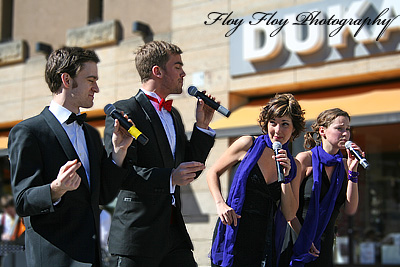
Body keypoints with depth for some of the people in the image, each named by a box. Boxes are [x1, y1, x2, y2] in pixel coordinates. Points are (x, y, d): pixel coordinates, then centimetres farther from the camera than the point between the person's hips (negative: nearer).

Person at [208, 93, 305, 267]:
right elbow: (213, 173, 6)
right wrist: (220, 204, -9)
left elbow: (289, 215, 4)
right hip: (233, 233, -2)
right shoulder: (248, 145, -1)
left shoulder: (293, 166, 8)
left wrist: (286, 177, -7)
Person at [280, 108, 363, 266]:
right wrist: (303, 239, -13)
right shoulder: (306, 159, -7)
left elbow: (350, 210, -2)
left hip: (325, 246, 5)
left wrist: (352, 171, -8)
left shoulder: (344, 164, 7)